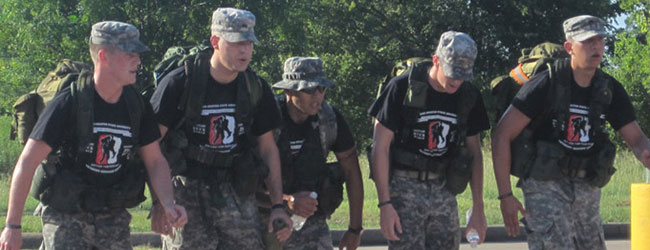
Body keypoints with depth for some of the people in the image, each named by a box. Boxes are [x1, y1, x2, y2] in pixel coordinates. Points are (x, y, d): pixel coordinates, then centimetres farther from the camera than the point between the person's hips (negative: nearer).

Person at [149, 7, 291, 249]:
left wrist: (278, 205, 8)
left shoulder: (256, 88, 4)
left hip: (236, 191, 4)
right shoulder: (180, 83, -10)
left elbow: (268, 148, 13)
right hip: (187, 190, -4)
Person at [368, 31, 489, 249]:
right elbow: (380, 147, -10)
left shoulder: (468, 97, 3)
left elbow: (474, 152, 13)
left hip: (443, 191, 5)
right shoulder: (403, 88, -12)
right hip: (405, 188, -5)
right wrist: (385, 204, -15)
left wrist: (478, 209, 10)